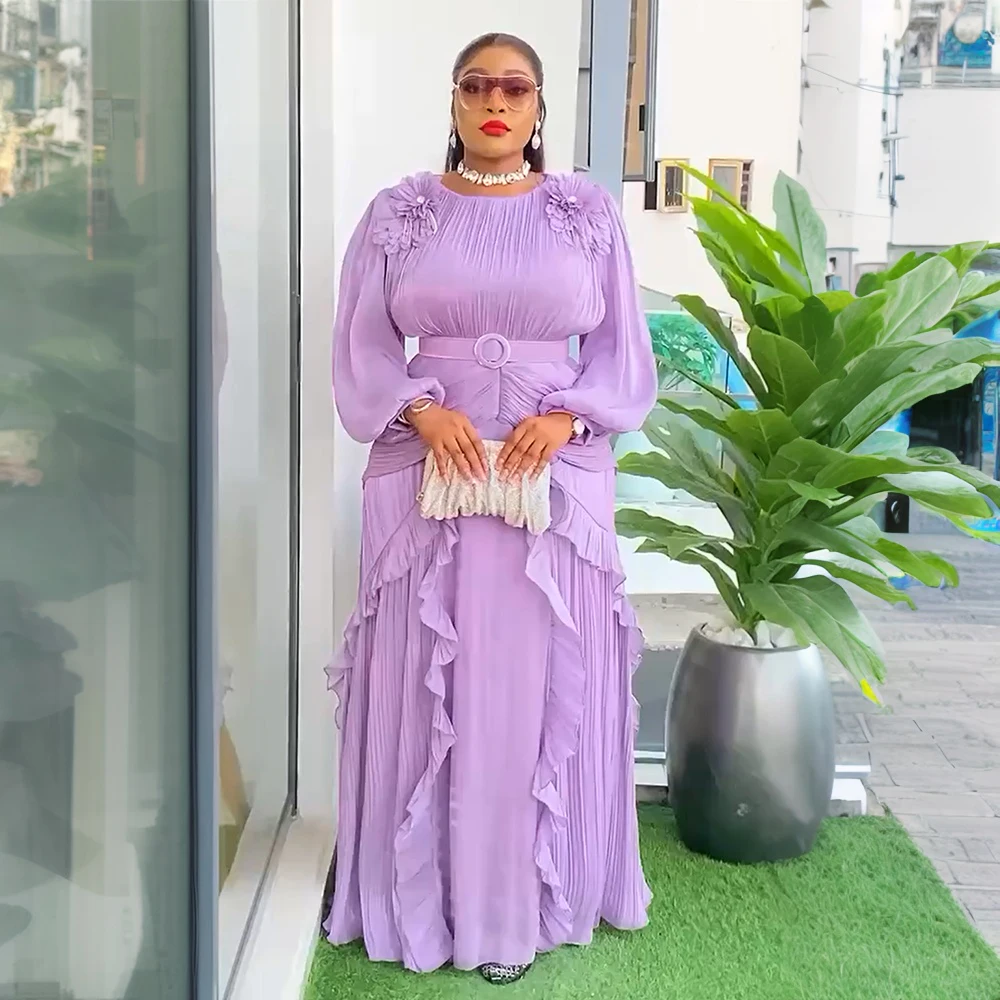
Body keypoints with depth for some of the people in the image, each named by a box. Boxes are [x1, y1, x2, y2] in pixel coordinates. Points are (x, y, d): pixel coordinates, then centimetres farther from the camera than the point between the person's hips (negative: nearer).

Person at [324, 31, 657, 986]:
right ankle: (426, 896, 15)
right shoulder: (400, 212, 6)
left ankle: (524, 902, 15)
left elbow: (623, 354, 7)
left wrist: (563, 418, -11)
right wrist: (424, 411, -14)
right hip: (429, 473, 0)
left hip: (558, 476, 0)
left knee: (542, 681, 2)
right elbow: (361, 349, 4)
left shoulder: (587, 212, 7)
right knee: (428, 682, 2)